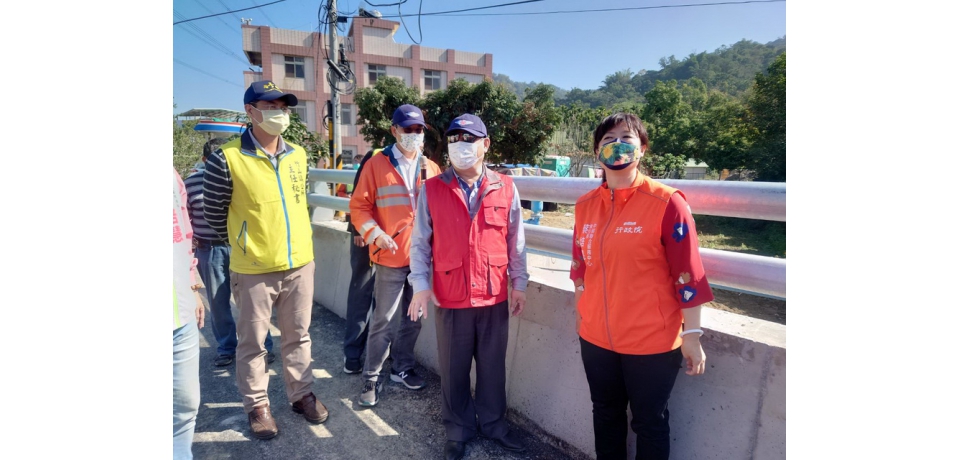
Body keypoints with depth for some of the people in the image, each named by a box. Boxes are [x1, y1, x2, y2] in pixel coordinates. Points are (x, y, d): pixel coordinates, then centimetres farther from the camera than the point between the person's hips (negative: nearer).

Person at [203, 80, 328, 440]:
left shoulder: (298, 156, 3)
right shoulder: (226, 159, -13)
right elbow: (213, 212, -1)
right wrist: (243, 244, 9)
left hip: (300, 263, 4)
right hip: (253, 269, -4)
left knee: (297, 336, 17)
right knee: (252, 342, 12)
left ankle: (302, 394, 34)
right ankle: (257, 404, 31)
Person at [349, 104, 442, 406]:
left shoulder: (431, 168, 8)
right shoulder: (377, 164, -3)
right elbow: (359, 206, -4)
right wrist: (375, 234, -19)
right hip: (391, 257, -4)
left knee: (413, 318, 15)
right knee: (384, 320, 2)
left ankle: (403, 368, 34)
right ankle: (372, 378, 19)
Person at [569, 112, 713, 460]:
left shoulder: (666, 202, -14)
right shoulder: (585, 205, 1)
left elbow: (689, 274, -12)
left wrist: (692, 334, -10)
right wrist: (581, 313, 16)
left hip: (652, 341, -4)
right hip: (596, 337, 5)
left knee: (649, 422, 15)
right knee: (605, 413, 22)